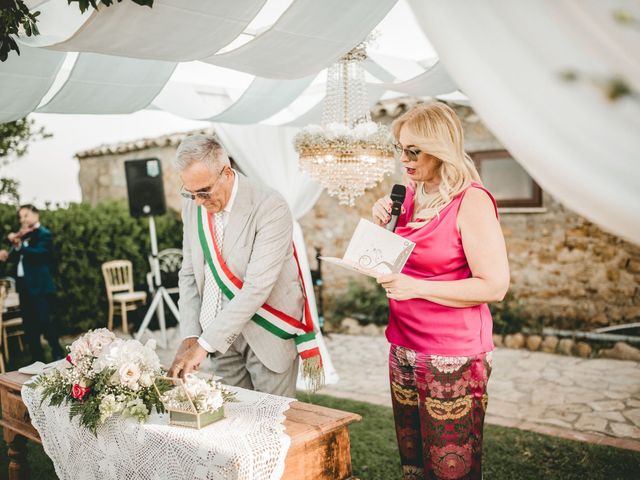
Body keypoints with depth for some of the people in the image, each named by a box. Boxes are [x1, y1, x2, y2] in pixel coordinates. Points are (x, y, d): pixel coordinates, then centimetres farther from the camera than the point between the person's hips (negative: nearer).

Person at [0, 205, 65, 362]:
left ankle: (58, 353, 9)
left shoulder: (44, 234, -7)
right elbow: (16, 256, 19)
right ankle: (38, 359, 18)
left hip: (39, 285, -8)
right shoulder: (24, 235, 17)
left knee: (43, 321, -9)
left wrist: (19, 246, -34)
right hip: (24, 284, 8)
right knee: (29, 325, 10)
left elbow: (39, 253, -23)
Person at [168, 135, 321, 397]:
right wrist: (190, 337, -5)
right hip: (223, 339, 5)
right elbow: (189, 274, 6)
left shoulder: (270, 208, -20)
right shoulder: (192, 207, 1)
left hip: (267, 335, -5)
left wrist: (204, 344, -25)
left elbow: (257, 288, -25)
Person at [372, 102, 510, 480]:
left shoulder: (471, 201, -14)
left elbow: (495, 286, -18)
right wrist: (383, 226, 0)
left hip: (453, 359, -7)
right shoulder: (410, 194, 9)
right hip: (404, 349, 7)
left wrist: (417, 287, -21)